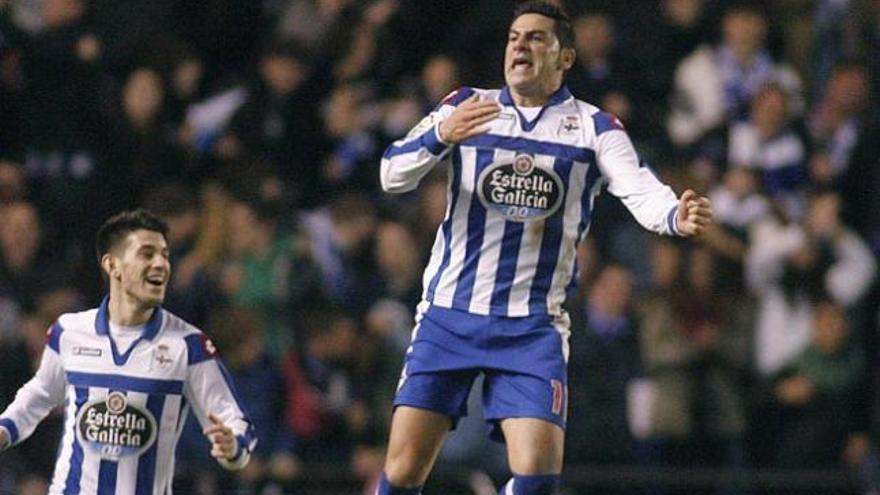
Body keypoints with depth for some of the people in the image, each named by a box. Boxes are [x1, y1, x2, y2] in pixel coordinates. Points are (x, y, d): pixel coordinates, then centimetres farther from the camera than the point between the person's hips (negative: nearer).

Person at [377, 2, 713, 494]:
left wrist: (676, 215, -37)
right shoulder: (466, 107, 6)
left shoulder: (593, 127, 3)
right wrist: (441, 135, -26)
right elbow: (393, 175, -5)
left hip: (533, 328, -1)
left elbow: (639, 189, -14)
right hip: (449, 316, 1)